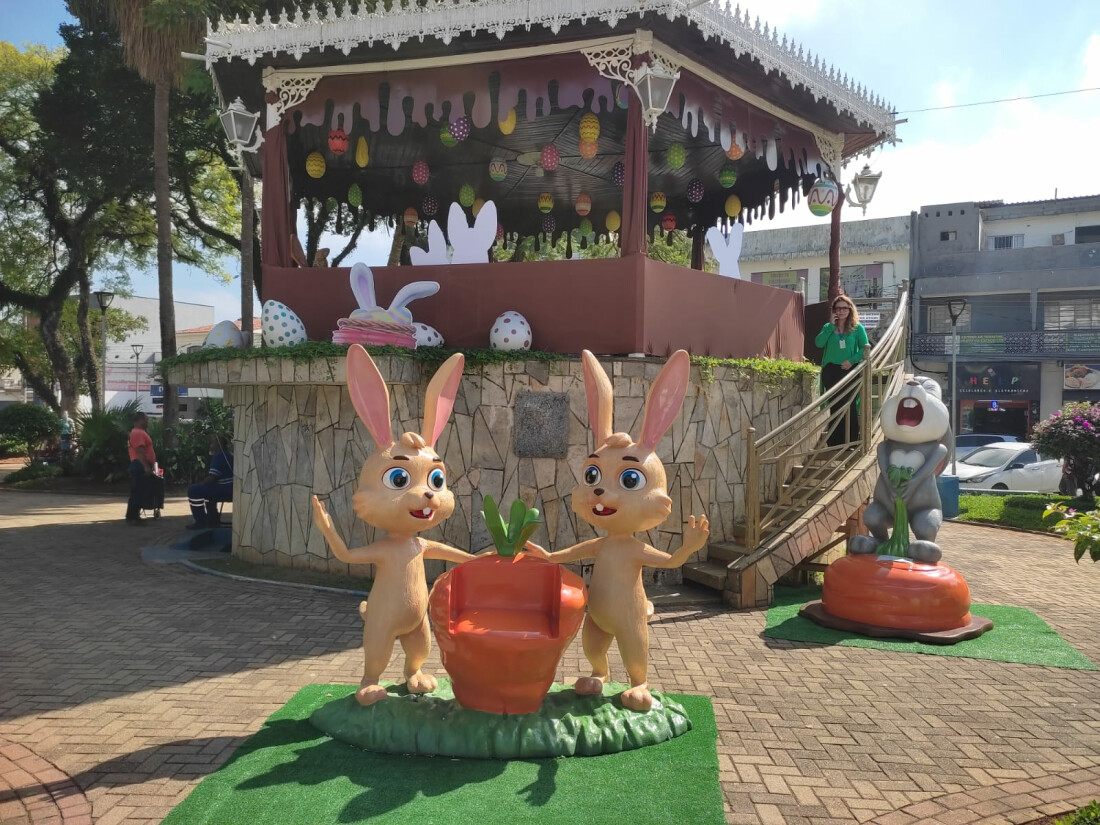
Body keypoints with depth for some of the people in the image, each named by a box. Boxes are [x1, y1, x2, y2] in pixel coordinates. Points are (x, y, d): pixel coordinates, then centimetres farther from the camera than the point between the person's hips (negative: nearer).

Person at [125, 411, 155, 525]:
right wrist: (146, 467, -28)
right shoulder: (138, 433, -13)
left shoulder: (140, 432, 21)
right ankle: (131, 517, -9)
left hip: (142, 466, 11)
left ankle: (134, 516, 16)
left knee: (140, 492, 12)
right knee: (137, 492, -10)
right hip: (140, 466, -11)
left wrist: (148, 466, 26)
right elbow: (139, 451, -23)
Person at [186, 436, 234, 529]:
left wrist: (199, 484, -4)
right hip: (230, 489, 11)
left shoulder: (219, 456, -14)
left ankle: (200, 522, -6)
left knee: (193, 490, -11)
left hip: (226, 490, -11)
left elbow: (212, 478, -19)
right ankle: (213, 520, 30)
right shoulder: (227, 454, 19)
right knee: (206, 490, 32)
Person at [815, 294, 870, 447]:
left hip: (849, 371, -2)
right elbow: (818, 343, -10)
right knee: (834, 406, 5)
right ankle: (834, 442, 11)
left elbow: (865, 348, -2)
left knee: (850, 406, -2)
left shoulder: (857, 328, 2)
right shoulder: (828, 327, 7)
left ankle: (852, 441, 6)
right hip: (831, 371, 2)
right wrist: (831, 325, -12)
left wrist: (852, 360, -15)